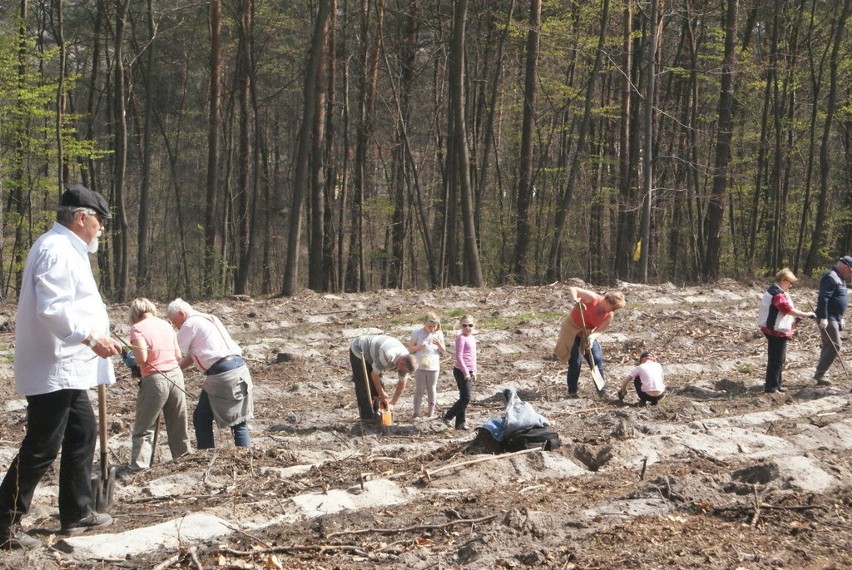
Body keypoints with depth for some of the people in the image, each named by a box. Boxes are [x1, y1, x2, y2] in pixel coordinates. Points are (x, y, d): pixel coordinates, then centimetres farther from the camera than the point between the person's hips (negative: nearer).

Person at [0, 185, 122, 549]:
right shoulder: (56, 250, -17)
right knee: (41, 449, -7)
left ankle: (76, 512, 27)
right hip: (52, 369, -11)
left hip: (65, 367, 11)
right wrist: (91, 338, -30)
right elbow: (53, 308, -28)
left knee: (82, 433, 18)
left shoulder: (66, 249, 17)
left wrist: (97, 336, 21)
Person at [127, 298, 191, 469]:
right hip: (176, 375, 5)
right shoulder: (166, 324, 11)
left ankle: (140, 464, -5)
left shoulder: (137, 328, -6)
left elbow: (141, 358, -17)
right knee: (177, 423, 18)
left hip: (155, 379, -5)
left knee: (143, 428, 3)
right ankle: (182, 454, 26)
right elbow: (178, 355, 12)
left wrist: (131, 360, 3)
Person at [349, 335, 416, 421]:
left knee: (377, 385, 6)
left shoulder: (405, 361, -16)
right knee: (364, 386, -10)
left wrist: (392, 403, 0)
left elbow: (402, 384, -1)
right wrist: (382, 394, -14)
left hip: (370, 355, 8)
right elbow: (374, 375, -26)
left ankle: (375, 413, 18)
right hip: (358, 351, -7)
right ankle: (367, 416, -4)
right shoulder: (387, 356, -41)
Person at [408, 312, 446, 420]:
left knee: (432, 390, 10)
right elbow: (410, 348, -2)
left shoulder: (439, 334, 0)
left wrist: (439, 344, -18)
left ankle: (431, 412, 18)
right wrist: (419, 347, -21)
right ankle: (416, 412, 8)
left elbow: (443, 351, 2)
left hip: (434, 367, 2)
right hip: (420, 366, -2)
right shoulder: (417, 333, -6)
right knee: (419, 390, 4)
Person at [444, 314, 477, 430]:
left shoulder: (472, 338, 15)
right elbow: (459, 356, -17)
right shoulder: (461, 338, -12)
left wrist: (474, 372, 21)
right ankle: (448, 417, -1)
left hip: (469, 372, 9)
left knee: (464, 398, 10)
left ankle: (460, 423, 15)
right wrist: (465, 372, -18)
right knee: (466, 398, -11)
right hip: (461, 371, -9)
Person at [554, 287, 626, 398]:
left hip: (588, 334, 5)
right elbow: (572, 289, -26)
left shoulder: (609, 315, -12)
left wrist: (592, 337, -35)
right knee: (575, 361, -8)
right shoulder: (592, 298, -26)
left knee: (598, 359, -1)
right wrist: (575, 300, -45)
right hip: (572, 330, -5)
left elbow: (599, 330, -15)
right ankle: (572, 391, 5)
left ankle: (602, 389, 11)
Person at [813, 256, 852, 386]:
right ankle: (819, 374, -12)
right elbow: (823, 298, -23)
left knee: (828, 347, 10)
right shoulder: (831, 277, -15)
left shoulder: (839, 278, 19)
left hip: (834, 319, 11)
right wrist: (823, 318, -28)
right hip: (828, 319, -11)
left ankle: (820, 375, 13)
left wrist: (840, 319, 26)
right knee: (834, 346, -14)